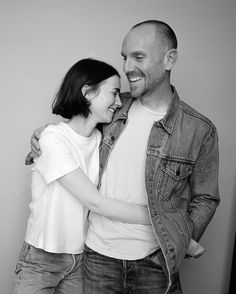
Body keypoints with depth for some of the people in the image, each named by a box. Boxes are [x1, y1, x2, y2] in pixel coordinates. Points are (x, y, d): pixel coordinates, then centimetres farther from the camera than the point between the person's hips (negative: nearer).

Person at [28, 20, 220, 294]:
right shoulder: (114, 108, 0)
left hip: (154, 261, -2)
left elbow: (204, 198, 1)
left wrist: (185, 240, -11)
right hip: (97, 254, 3)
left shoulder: (200, 130, -8)